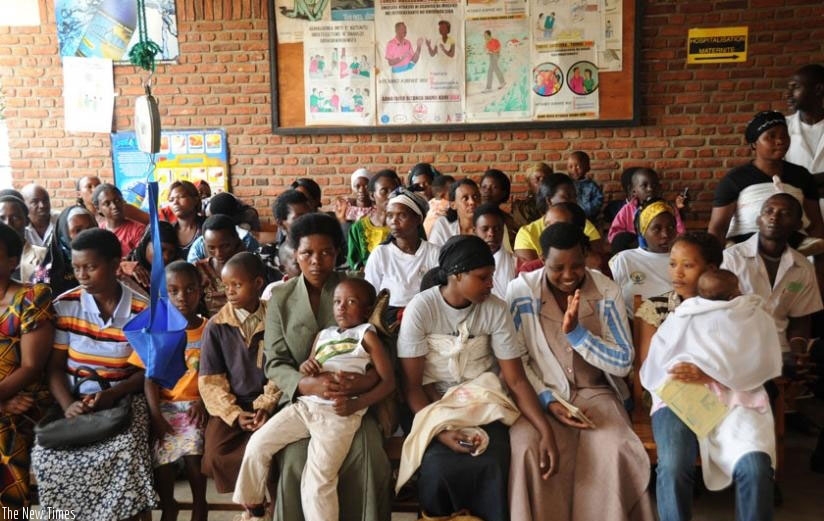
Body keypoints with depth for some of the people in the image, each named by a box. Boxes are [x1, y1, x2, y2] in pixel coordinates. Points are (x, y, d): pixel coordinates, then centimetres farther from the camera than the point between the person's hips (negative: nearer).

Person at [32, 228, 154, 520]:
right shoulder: (64, 306, 0)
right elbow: (54, 367, 0)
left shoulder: (143, 311, -4)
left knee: (124, 453, -30)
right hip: (73, 400, 2)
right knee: (45, 455, -24)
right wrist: (67, 405, -17)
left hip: (123, 399, -2)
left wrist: (112, 395, -18)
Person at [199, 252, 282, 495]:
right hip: (230, 407, 1)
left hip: (265, 405, -1)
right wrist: (234, 413, -12)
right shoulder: (216, 326, 1)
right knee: (215, 456, -21)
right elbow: (210, 379, -1)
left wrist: (266, 406, -13)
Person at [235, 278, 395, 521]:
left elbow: (388, 381, -4)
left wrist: (356, 404, -18)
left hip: (338, 413, -6)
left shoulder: (366, 334, 4)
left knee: (317, 481, -14)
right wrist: (306, 369, -1)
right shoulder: (323, 334, 21)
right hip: (305, 404, 6)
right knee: (258, 443, -1)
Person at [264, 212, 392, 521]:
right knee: (296, 465, -25)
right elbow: (275, 364, -1)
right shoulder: (280, 296, 5)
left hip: (353, 402, 0)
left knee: (370, 462, -24)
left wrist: (367, 380, -22)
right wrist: (308, 385, -21)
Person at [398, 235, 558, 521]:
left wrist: (544, 430, -20)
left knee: (492, 467, -26)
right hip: (434, 404, -1)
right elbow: (411, 384, -11)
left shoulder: (496, 309, -6)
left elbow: (516, 380, -6)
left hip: (483, 403, 2)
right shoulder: (420, 308, -13)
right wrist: (439, 431, -24)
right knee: (439, 468, -28)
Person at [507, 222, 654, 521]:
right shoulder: (520, 291, -8)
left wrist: (576, 332, -18)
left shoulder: (607, 292, -4)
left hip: (594, 392, 1)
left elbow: (624, 363, -6)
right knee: (531, 453, -29)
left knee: (616, 453, -26)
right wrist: (547, 399, -17)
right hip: (540, 394, -1)